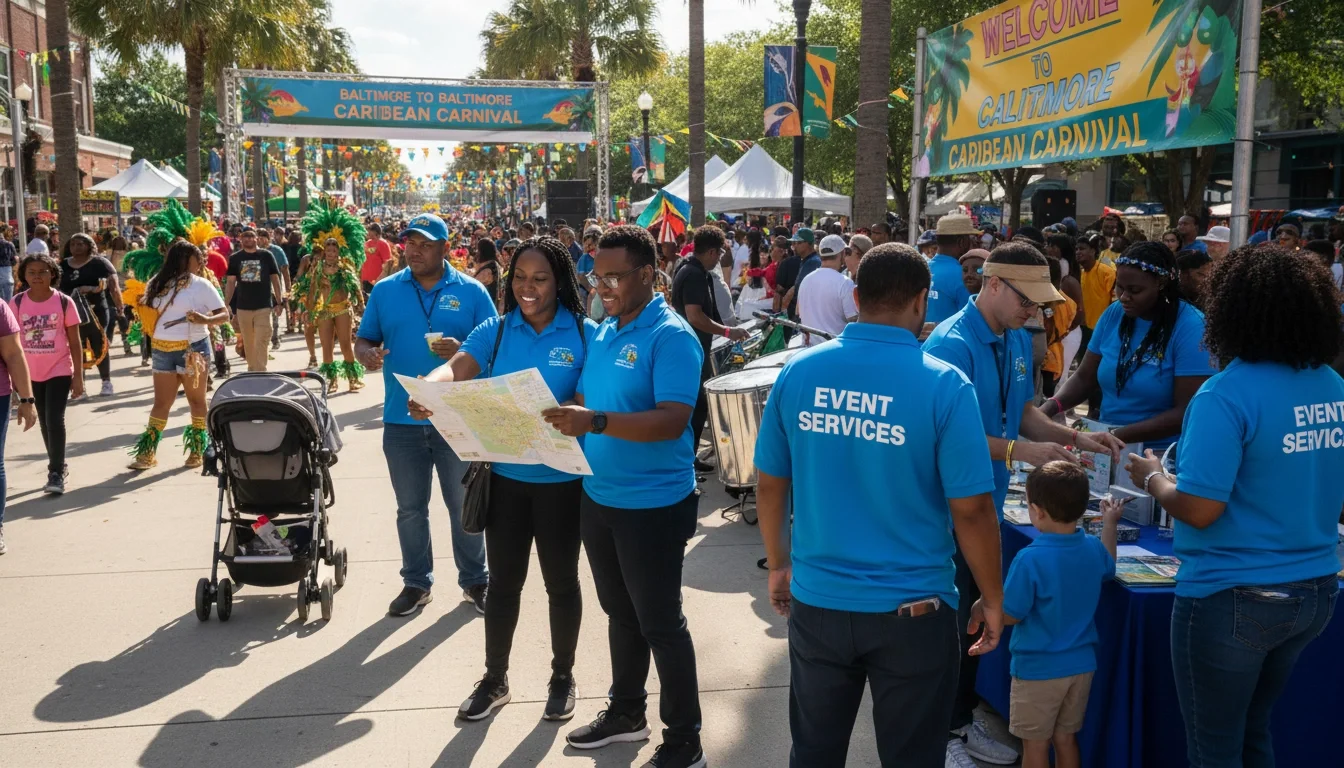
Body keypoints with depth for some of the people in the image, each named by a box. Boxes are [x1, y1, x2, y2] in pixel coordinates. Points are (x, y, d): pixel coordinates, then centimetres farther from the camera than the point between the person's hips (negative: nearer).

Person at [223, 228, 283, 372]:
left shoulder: (266, 255, -1)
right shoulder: (235, 258, 3)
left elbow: (275, 278, 2)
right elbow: (230, 282, 5)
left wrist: (279, 302, -2)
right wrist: (226, 304, 0)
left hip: (263, 306, -2)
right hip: (242, 306, 2)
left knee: (260, 342, -9)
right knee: (248, 343, 12)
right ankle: (252, 370, 26)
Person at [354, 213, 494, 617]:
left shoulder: (471, 292, -2)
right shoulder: (385, 290, 4)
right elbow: (363, 341, 7)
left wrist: (461, 351, -22)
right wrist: (367, 354, -17)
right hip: (402, 420, 2)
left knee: (464, 505, 10)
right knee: (410, 508, 13)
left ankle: (475, 581, 24)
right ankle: (416, 583, 27)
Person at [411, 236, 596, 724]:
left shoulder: (585, 335, -8)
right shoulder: (496, 331, 0)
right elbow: (457, 368, -15)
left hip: (561, 478, -2)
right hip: (505, 475, 2)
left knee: (561, 580, 13)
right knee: (503, 580, 13)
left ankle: (562, 676, 32)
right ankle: (495, 679, 30)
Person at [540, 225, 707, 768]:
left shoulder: (671, 337, -17)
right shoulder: (601, 333, 7)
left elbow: (672, 421, -27)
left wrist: (596, 422, -37)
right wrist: (560, 419, -7)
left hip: (653, 505, -8)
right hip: (599, 498, 8)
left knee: (660, 623, 4)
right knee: (620, 614, 21)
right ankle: (626, 712, 39)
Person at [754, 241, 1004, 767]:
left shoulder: (798, 372, -5)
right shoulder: (944, 385, -15)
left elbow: (769, 484, 3)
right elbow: (971, 510, -13)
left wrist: (779, 565, 18)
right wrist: (993, 601, 1)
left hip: (817, 601, 3)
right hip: (912, 609, -3)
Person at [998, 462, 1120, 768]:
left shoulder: (1030, 559, -25)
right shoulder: (1093, 549, -4)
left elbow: (1010, 615, -17)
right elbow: (1108, 566, 23)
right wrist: (1110, 522, 33)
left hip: (1038, 669, -6)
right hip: (1081, 665, 6)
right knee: (1066, 740, 18)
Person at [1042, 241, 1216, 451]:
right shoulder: (1113, 314, 3)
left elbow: (1186, 412, -14)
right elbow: (1084, 377, 7)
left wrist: (1117, 436, -21)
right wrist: (1051, 406, -11)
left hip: (1162, 454, -5)